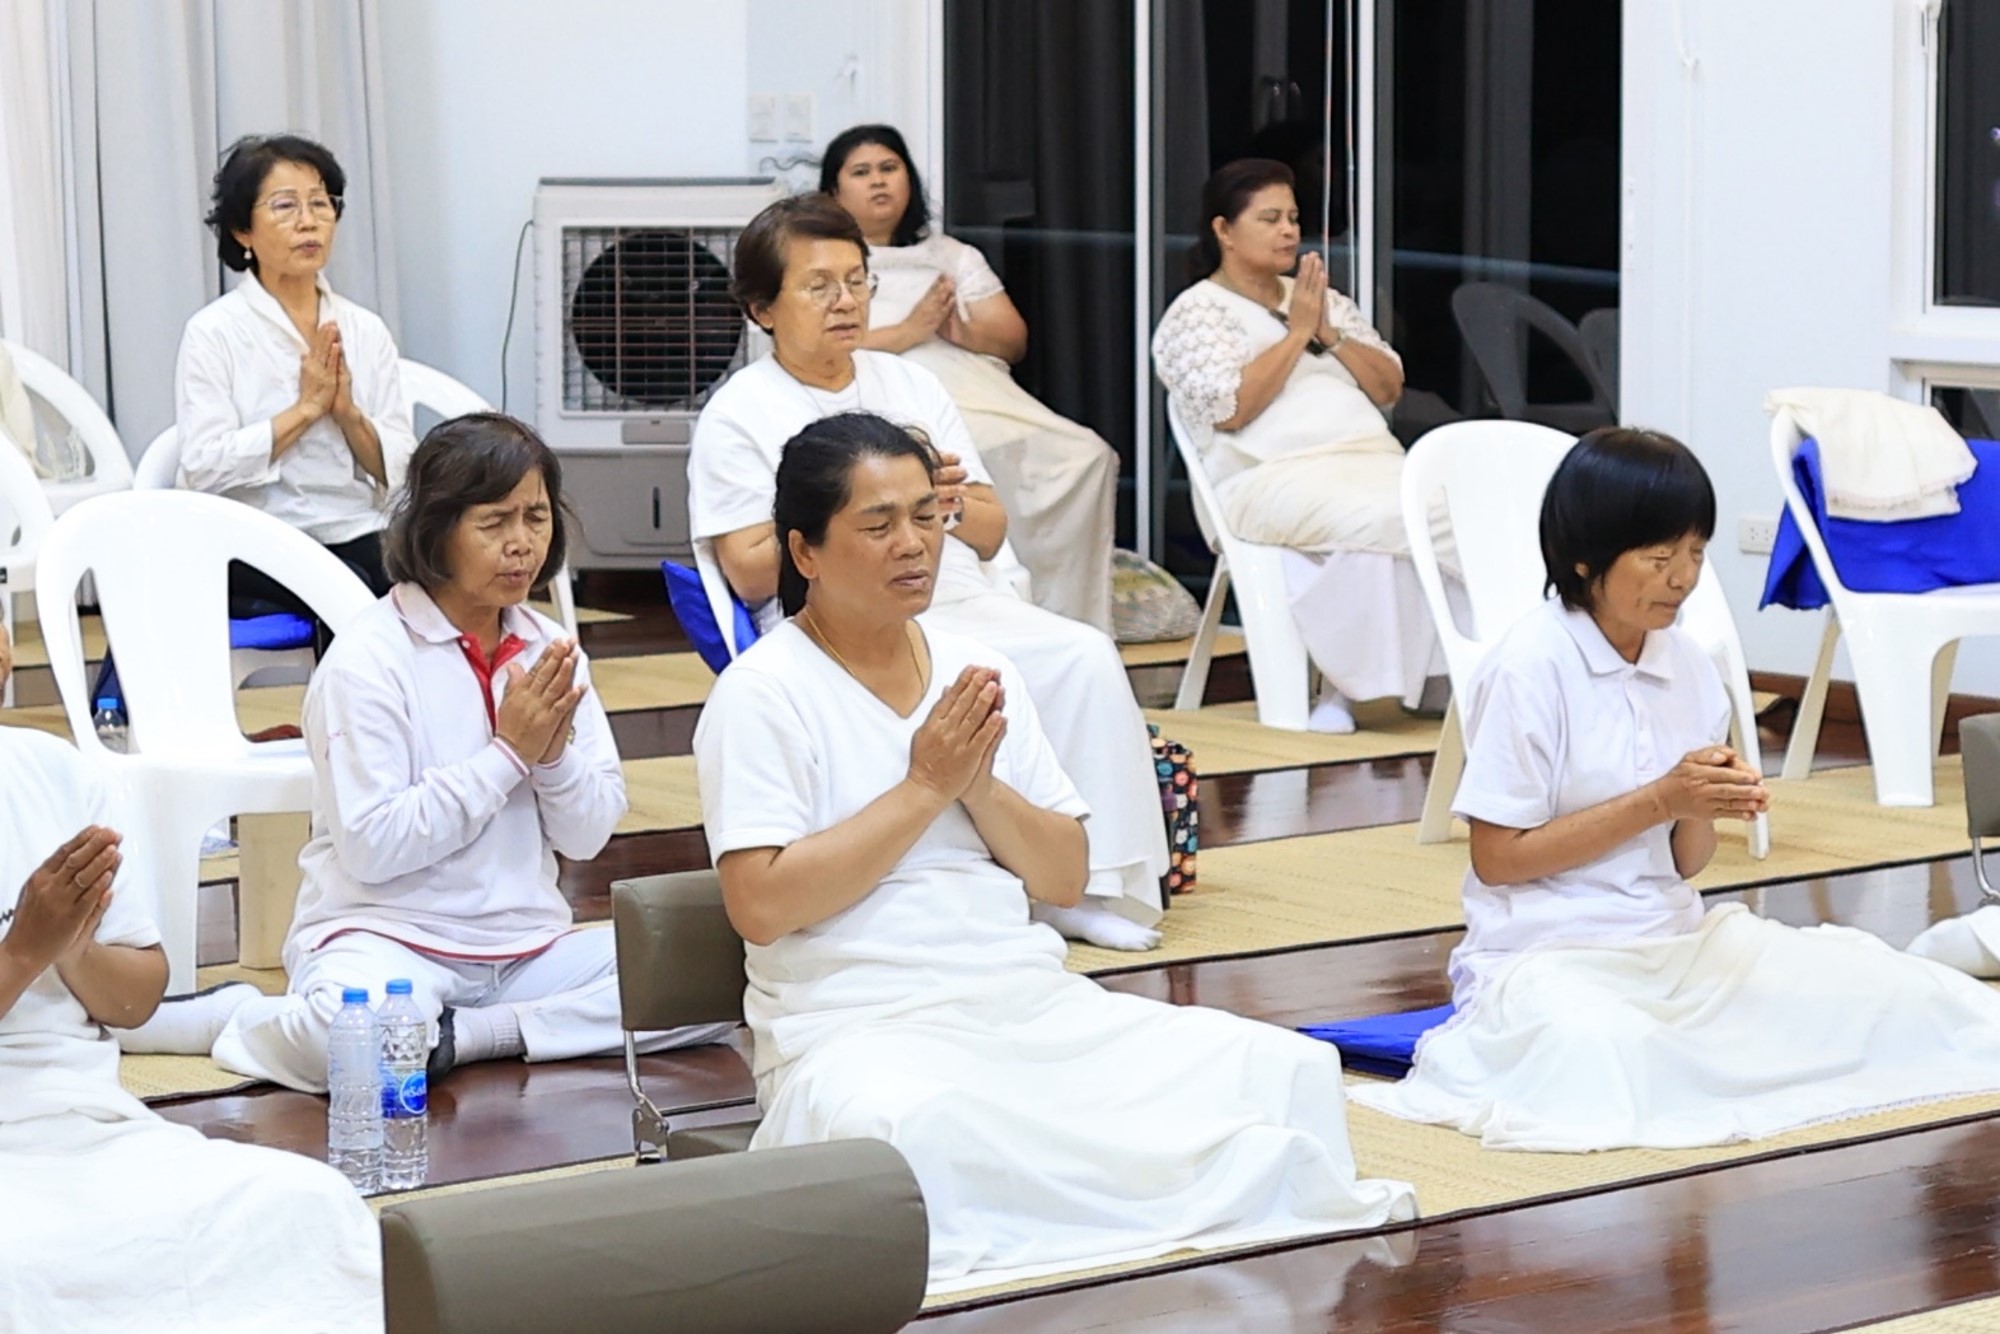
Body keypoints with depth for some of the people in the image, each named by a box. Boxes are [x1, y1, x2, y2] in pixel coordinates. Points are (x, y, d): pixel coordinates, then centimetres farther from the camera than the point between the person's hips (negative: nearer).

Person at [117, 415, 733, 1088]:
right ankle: (238, 1019, -7)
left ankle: (462, 1036, -18)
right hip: (388, 936, -6)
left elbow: (589, 835, 8)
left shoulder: (549, 649, 9)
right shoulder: (367, 660, -9)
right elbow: (372, 847, -17)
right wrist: (509, 752, -16)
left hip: (527, 948, 6)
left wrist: (553, 752, -13)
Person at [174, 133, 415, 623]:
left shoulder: (366, 331, 13)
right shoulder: (214, 333, 0)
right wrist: (305, 408, -10)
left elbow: (402, 474, 9)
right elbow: (204, 469, -11)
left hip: (362, 548, 4)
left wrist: (348, 412, -8)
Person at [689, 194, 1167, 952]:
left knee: (1087, 657, -22)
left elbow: (992, 533, 18)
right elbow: (750, 571, -6)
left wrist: (949, 501, -7)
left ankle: (1080, 887, -18)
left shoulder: (909, 385, 21)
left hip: (963, 602, 6)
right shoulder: (738, 414, 5)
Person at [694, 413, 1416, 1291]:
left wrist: (980, 785, -5)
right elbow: (761, 906, -14)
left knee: (1288, 1071, -15)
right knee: (911, 1126, -41)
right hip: (861, 1030, -5)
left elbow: (1065, 879, 14)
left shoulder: (978, 673, 15)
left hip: (1037, 1005, 6)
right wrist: (925, 787, -10)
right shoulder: (760, 696, -3)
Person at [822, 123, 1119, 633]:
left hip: (983, 399, 5)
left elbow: (1014, 339, 22)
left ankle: (1066, 629, -24)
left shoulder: (951, 255, 31)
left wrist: (963, 332, 0)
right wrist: (909, 332, -11)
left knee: (1085, 456, -25)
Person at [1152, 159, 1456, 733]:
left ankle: (1439, 675, -27)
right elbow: (1229, 407, -9)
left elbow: (1389, 387, 20)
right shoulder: (1195, 312, 8)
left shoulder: (1321, 298, 27)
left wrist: (1327, 335, 5)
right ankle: (1350, 683, -27)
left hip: (1371, 458, 6)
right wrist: (1297, 333, -2)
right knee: (1372, 522, -37)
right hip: (1273, 475, -6)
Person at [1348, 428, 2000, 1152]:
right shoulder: (1528, 669, -12)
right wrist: (1658, 800, -17)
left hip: (1673, 937, 5)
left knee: (1894, 991, -11)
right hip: (1546, 953, -5)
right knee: (1605, 1054, -39)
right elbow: (1496, 859, -13)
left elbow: (1685, 862, 12)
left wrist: (1706, 808, -12)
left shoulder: (1689, 667, 7)